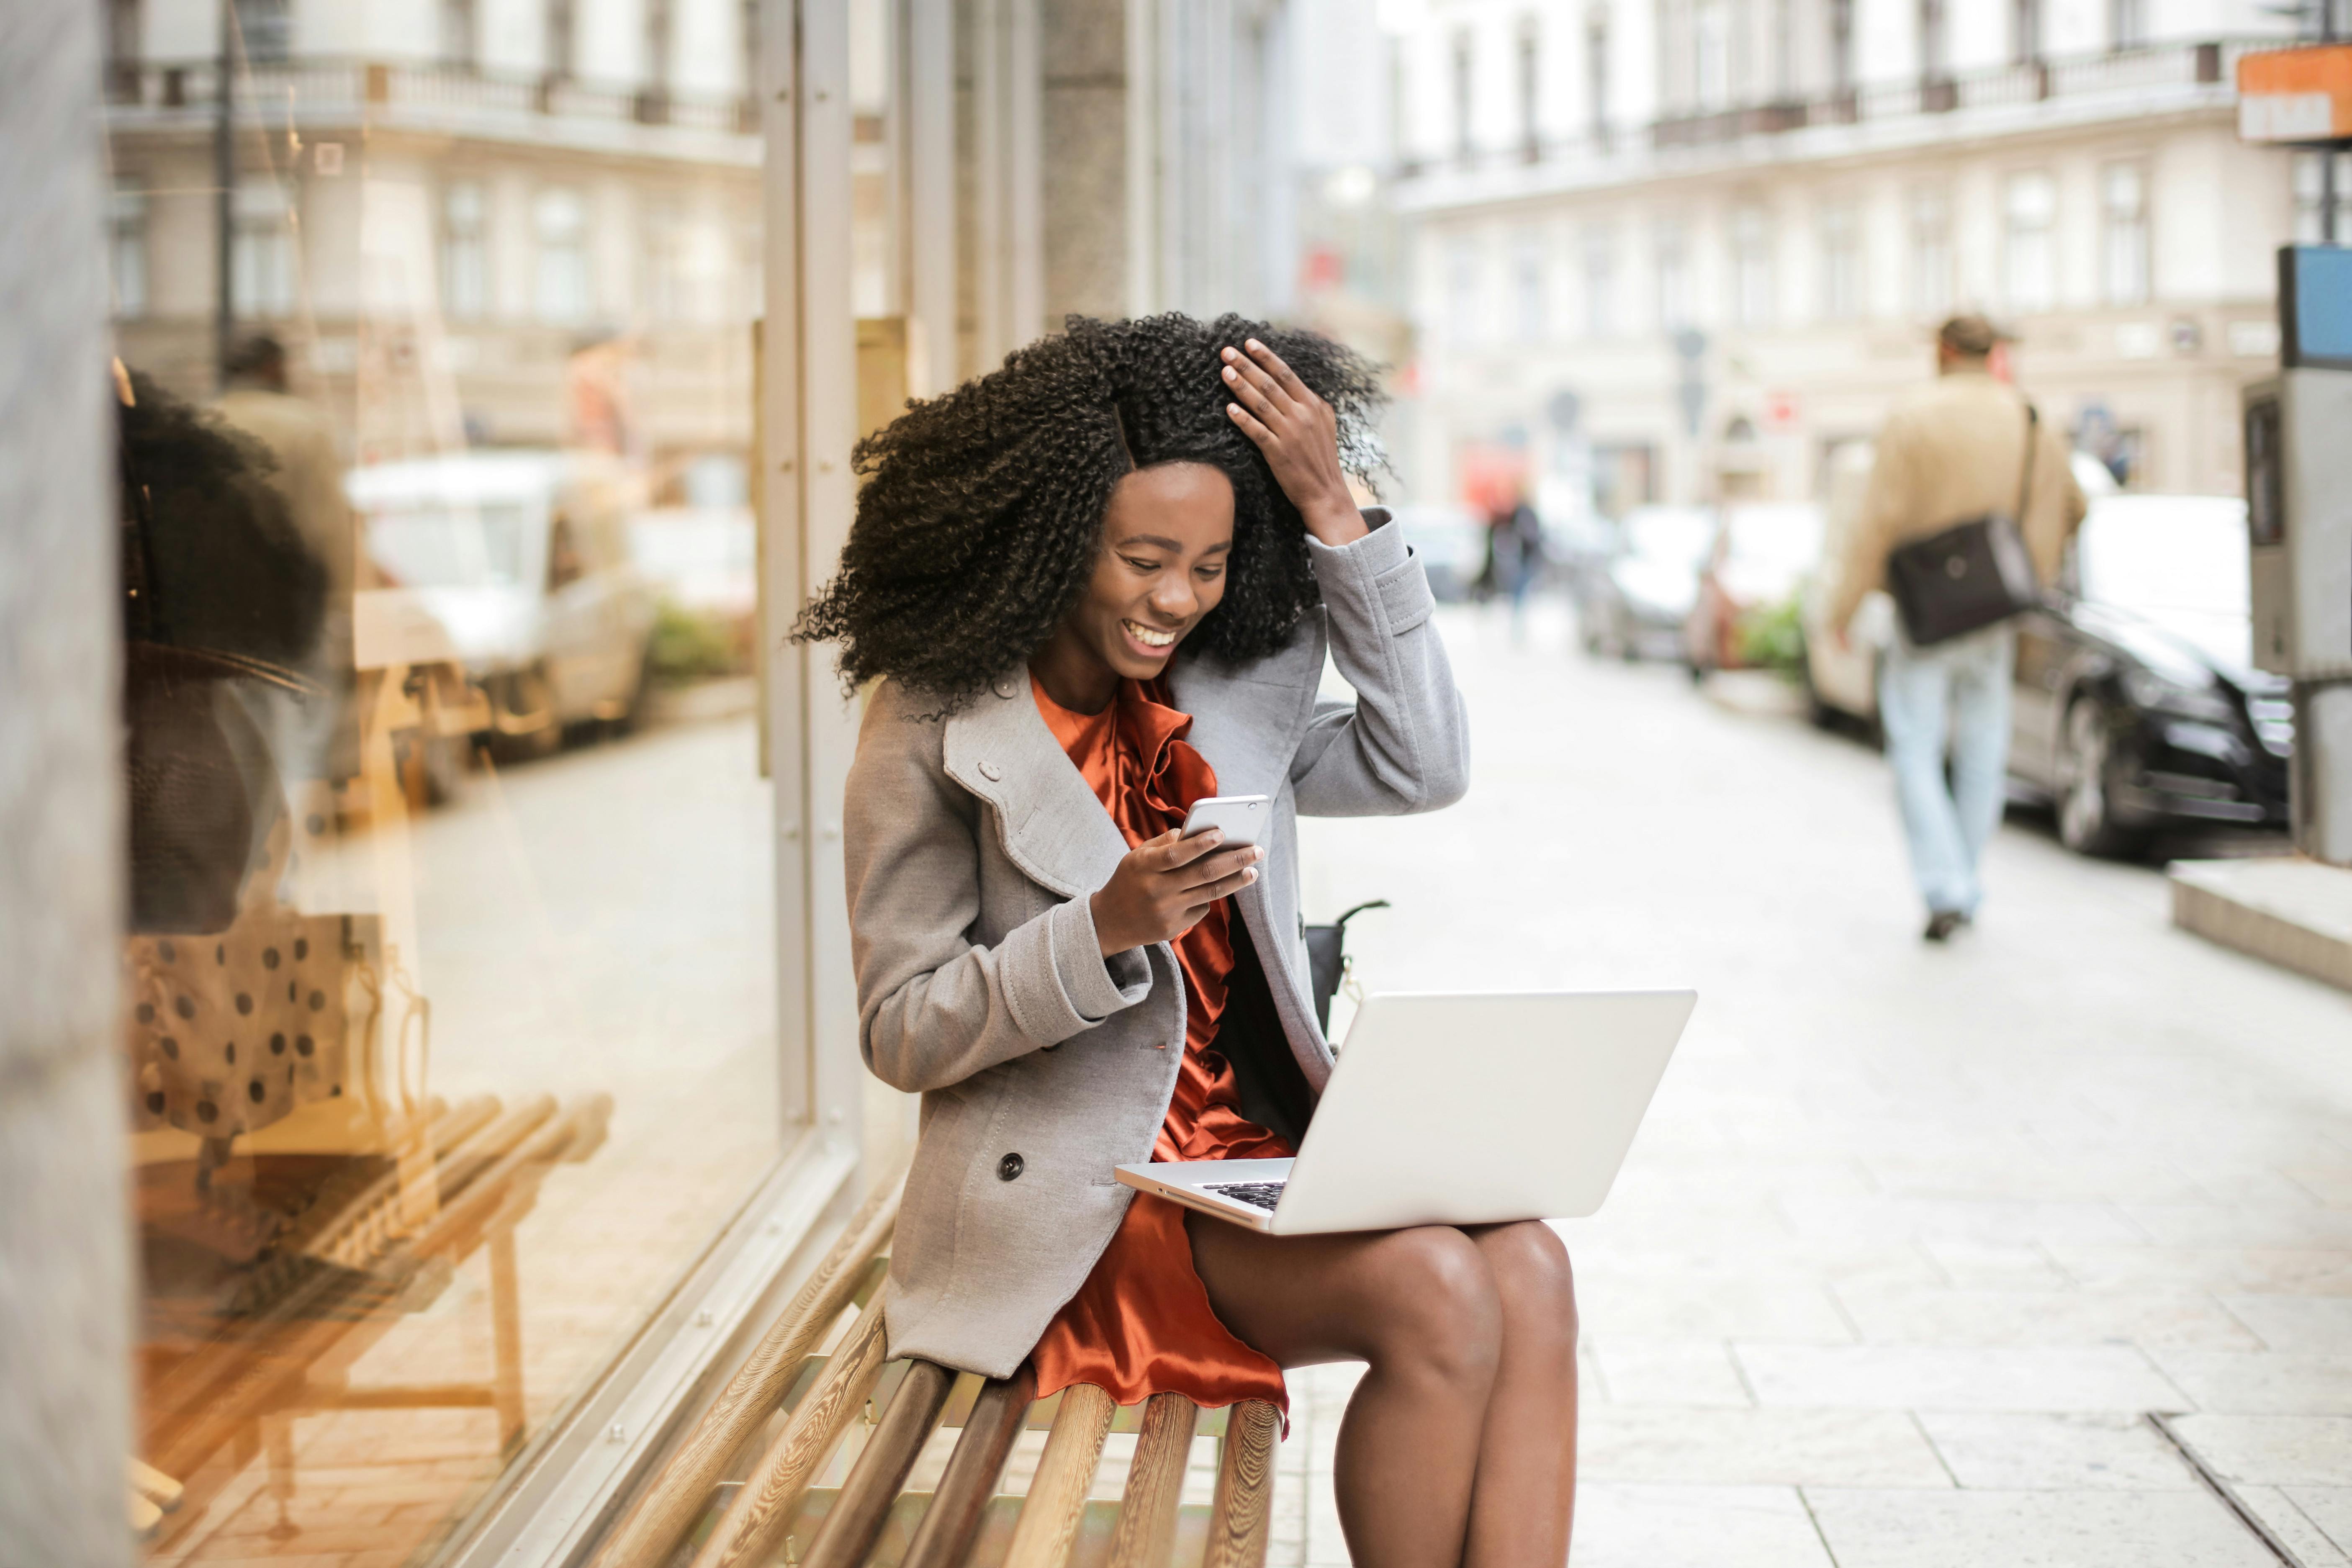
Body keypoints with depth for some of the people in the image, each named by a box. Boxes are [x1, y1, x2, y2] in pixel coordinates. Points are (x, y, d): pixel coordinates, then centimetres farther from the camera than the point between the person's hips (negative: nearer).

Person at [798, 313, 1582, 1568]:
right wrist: (1107, 928, -23)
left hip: (1260, 1159, 6)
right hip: (1080, 1205, -6)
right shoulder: (937, 725, -5)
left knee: (1527, 1271, -23)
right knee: (1435, 1299, -28)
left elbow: (1421, 767, 3)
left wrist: (1336, 514, -2)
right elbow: (901, 1033, -6)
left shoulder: (1226, 688, 11)